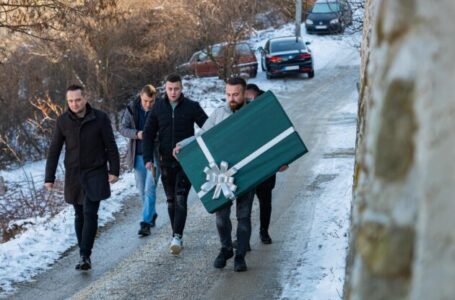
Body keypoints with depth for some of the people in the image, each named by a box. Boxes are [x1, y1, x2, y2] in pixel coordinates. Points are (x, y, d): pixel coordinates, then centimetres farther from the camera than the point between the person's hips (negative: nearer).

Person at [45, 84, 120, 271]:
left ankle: (85, 256, -12)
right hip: (73, 175, 3)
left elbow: (111, 146, -2)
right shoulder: (63, 121, -2)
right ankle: (84, 254, 18)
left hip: (96, 173, -3)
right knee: (79, 215, 9)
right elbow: (54, 151, 3)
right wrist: (49, 177, 1)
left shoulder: (100, 118, -8)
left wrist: (114, 170, -7)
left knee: (90, 212, -13)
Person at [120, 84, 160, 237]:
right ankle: (152, 214, 36)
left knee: (150, 189, -8)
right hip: (138, 155, 4)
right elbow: (123, 128, -1)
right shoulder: (132, 109, -4)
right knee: (142, 190, 15)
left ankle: (146, 222, -4)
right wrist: (136, 134, -18)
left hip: (155, 154, -4)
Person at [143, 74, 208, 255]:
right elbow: (148, 134, 6)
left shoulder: (192, 107, -3)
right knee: (171, 200, 10)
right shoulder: (158, 108, 3)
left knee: (181, 199, -12)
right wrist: (148, 158, -4)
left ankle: (177, 236, -16)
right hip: (166, 162, 3)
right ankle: (177, 237, 18)